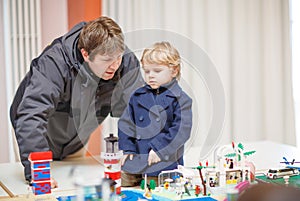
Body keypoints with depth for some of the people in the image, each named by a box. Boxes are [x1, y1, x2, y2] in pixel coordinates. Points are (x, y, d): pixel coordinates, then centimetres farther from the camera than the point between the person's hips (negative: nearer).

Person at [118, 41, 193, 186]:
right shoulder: (138, 96, 9)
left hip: (164, 165, -4)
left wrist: (160, 149, -16)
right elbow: (125, 123, 13)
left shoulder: (180, 99, -4)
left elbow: (181, 130, -11)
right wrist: (127, 148, 2)